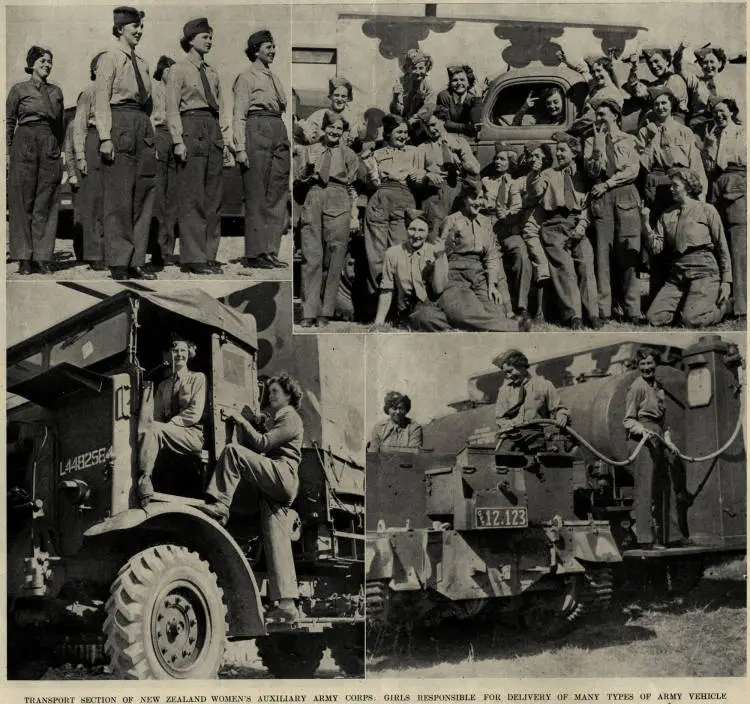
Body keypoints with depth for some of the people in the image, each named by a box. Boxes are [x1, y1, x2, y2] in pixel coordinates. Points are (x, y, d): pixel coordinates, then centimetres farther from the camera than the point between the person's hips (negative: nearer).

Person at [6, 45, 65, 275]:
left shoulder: (56, 91, 15)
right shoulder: (19, 89, 6)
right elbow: (9, 122, 6)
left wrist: (61, 150, 12)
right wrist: (7, 152, -1)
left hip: (50, 147, 3)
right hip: (24, 145, -3)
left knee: (46, 204, -1)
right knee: (22, 203, -3)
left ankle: (42, 257, 1)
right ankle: (24, 258, -2)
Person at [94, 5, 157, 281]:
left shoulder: (142, 62, 18)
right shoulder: (109, 59, -1)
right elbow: (101, 101, -7)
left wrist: (151, 136, 13)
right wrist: (105, 137, -16)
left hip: (143, 128, 7)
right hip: (120, 126, -7)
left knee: (144, 196, 5)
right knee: (119, 197, -5)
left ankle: (135, 261, 10)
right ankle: (118, 263, 1)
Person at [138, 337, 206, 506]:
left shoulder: (198, 378, 9)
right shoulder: (163, 386, 24)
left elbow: (195, 413, -4)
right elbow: (157, 416, 13)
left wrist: (169, 424, -14)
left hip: (193, 434, -5)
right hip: (168, 434, 5)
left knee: (153, 429, -31)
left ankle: (143, 482, -40)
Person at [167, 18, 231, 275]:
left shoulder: (212, 72, 18)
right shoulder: (179, 70, 0)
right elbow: (172, 109, -5)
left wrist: (224, 139, 11)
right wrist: (178, 140, -14)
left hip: (213, 132, 7)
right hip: (191, 130, -7)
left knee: (214, 197, 4)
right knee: (192, 198, -7)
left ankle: (208, 256, 9)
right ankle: (192, 259, -5)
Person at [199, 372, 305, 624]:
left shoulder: (290, 418, 3)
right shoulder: (275, 419, 33)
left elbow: (262, 444, -9)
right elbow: (258, 448, 26)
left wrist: (243, 421, -3)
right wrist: (242, 424, 15)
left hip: (282, 475, -9)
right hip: (273, 488, 9)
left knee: (232, 451, -21)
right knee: (276, 542, -1)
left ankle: (220, 504, -27)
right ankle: (287, 605, -7)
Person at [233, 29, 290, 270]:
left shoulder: (274, 77, 20)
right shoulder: (246, 78, 0)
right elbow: (239, 115, -5)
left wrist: (287, 142, 15)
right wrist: (240, 148, -14)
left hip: (279, 133, 7)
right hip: (256, 132, -7)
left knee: (278, 196, 5)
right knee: (257, 196, -5)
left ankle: (270, 251, 9)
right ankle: (254, 254, -2)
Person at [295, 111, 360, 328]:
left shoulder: (348, 155, 16)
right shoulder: (308, 151, 19)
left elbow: (354, 187, 13)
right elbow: (297, 180, 17)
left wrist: (355, 216, 6)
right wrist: (308, 167, -2)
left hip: (338, 205, 0)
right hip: (313, 201, 1)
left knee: (333, 261, -5)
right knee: (311, 257, -8)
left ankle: (325, 313, 0)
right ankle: (309, 313, -9)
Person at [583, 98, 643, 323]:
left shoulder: (628, 140, 15)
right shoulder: (591, 142, 17)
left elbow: (633, 170, 2)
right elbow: (593, 171, 2)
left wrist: (608, 183, -5)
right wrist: (599, 142, -2)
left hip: (626, 196, -1)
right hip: (601, 198, 1)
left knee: (629, 253, -8)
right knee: (603, 252, -7)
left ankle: (632, 312, -9)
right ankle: (603, 312, -9)